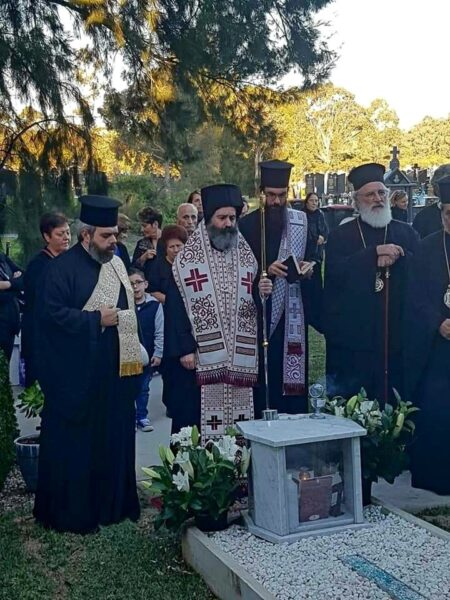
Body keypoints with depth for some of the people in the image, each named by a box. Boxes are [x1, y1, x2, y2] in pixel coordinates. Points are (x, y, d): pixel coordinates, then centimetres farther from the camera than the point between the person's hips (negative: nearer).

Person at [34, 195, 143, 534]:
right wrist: (97, 319, -18)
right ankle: (71, 513, 15)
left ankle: (115, 503, 28)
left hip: (117, 372, 7)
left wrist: (135, 352, 12)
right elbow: (51, 313, -18)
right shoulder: (63, 267, -11)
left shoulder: (116, 263, 12)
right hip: (78, 376, -7)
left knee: (116, 439, 14)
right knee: (75, 445, 3)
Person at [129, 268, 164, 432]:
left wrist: (158, 354, -4)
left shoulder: (155, 305, -6)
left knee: (143, 388, 13)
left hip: (147, 355, 1)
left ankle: (142, 417, 25)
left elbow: (159, 332, -2)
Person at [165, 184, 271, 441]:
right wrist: (184, 349, -11)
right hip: (200, 356, -3)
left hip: (239, 356, 4)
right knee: (194, 419, -1)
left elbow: (253, 304, 15)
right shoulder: (188, 257, -1)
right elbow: (176, 306, -4)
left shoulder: (246, 255, 12)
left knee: (238, 417, 5)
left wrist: (262, 293, -7)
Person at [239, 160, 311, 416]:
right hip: (259, 311, -1)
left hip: (292, 312, 1)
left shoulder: (303, 222, 6)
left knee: (293, 374, 3)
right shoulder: (247, 225, 1)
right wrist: (266, 270, -19)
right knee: (262, 374, 0)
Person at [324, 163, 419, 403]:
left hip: (398, 339, 2)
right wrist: (375, 253, -18)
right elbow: (336, 273, -12)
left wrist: (397, 257, -18)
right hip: (351, 340, -2)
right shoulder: (340, 236, 5)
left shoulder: (406, 233, 12)